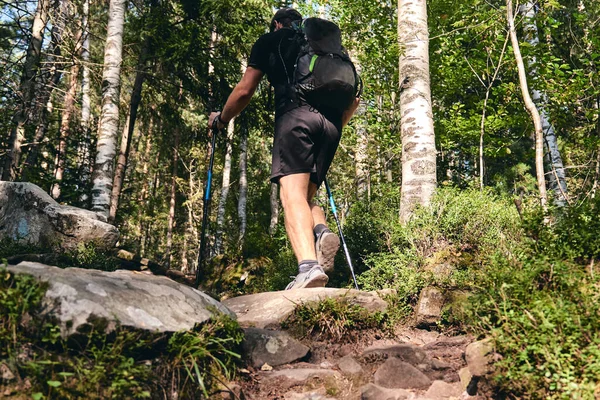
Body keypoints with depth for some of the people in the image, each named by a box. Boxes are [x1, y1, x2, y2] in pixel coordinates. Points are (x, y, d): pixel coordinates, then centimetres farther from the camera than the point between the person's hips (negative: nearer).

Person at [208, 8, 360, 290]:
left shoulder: (270, 40, 21)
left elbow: (245, 90, 16)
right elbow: (352, 99, 28)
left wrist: (221, 119, 32)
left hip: (295, 114, -4)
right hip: (330, 122, 5)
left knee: (292, 192, -16)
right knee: (305, 195, 11)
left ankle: (308, 266, -37)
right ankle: (322, 232, -20)